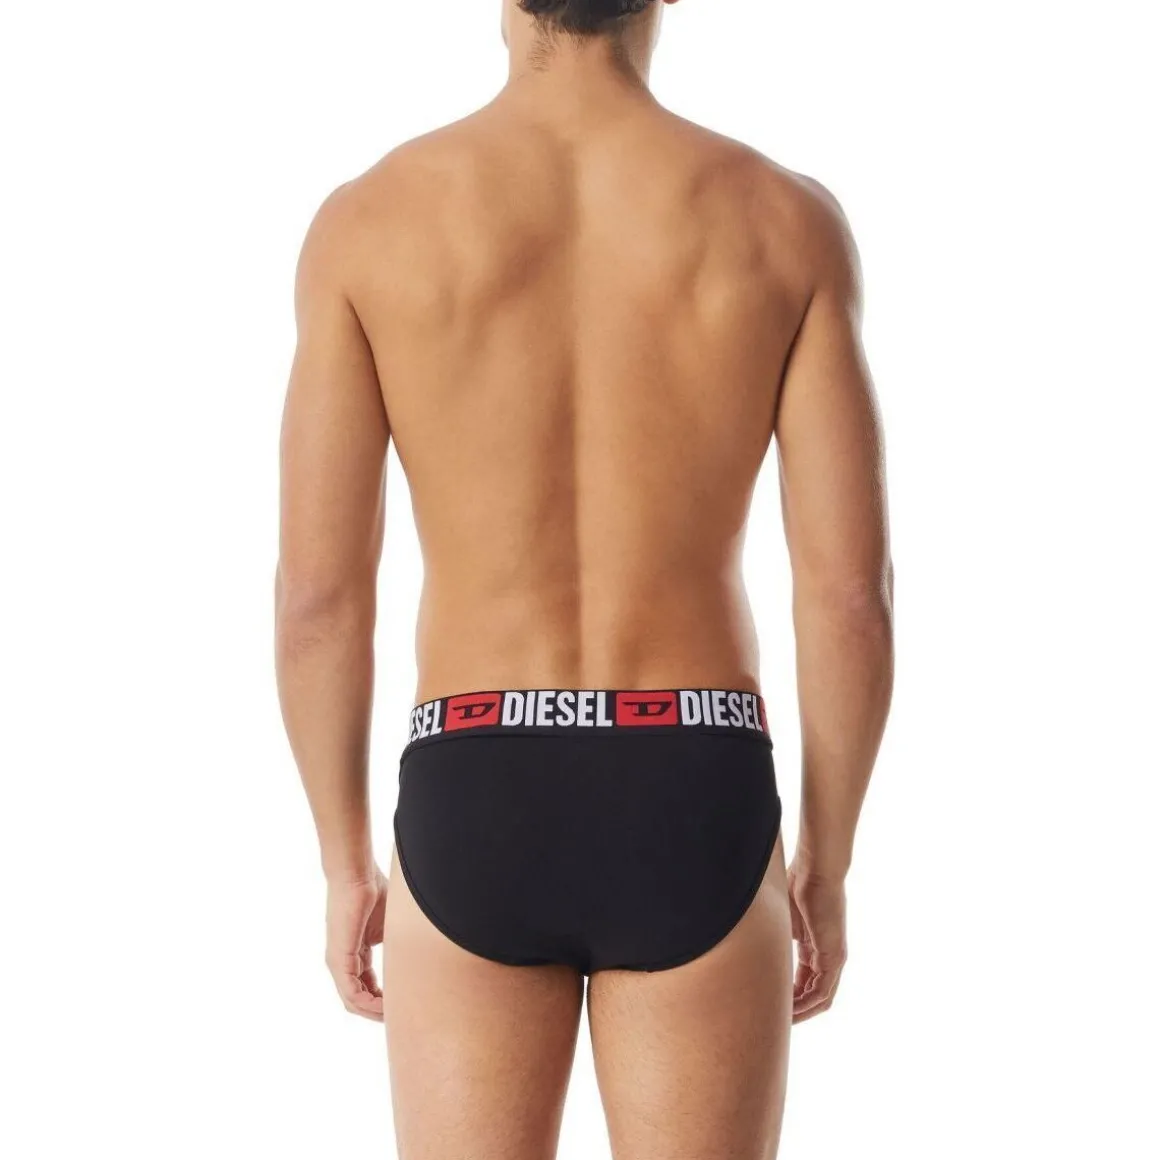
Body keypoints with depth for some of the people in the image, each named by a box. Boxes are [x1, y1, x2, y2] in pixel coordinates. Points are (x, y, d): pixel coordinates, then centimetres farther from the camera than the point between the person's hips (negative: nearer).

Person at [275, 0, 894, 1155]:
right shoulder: (788, 219, -3)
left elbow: (317, 596, -4)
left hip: (472, 828, 0)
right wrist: (826, 863, 9)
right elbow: (852, 592, -5)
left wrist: (345, 865, 9)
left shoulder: (365, 220, -4)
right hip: (693, 829, 0)